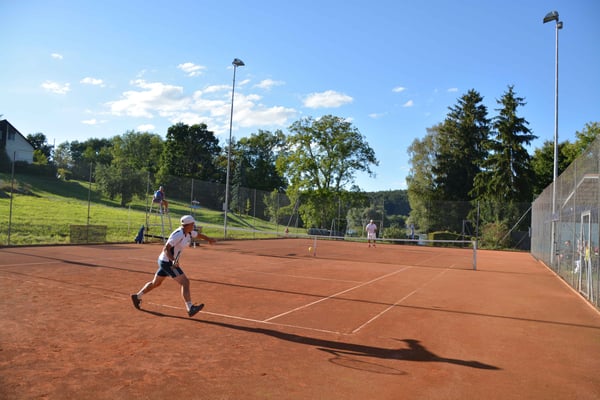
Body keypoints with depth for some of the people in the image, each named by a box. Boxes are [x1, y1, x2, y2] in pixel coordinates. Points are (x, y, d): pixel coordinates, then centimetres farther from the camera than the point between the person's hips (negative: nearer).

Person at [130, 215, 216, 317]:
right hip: (167, 262, -10)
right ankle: (190, 308, -17)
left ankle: (137, 296, 41)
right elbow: (166, 249, -25)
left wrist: (209, 239, 36)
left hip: (164, 261, 10)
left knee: (155, 283, 25)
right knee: (185, 282, -15)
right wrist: (173, 260, -37)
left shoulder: (189, 233, 3)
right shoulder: (178, 234, -24)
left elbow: (198, 235, 25)